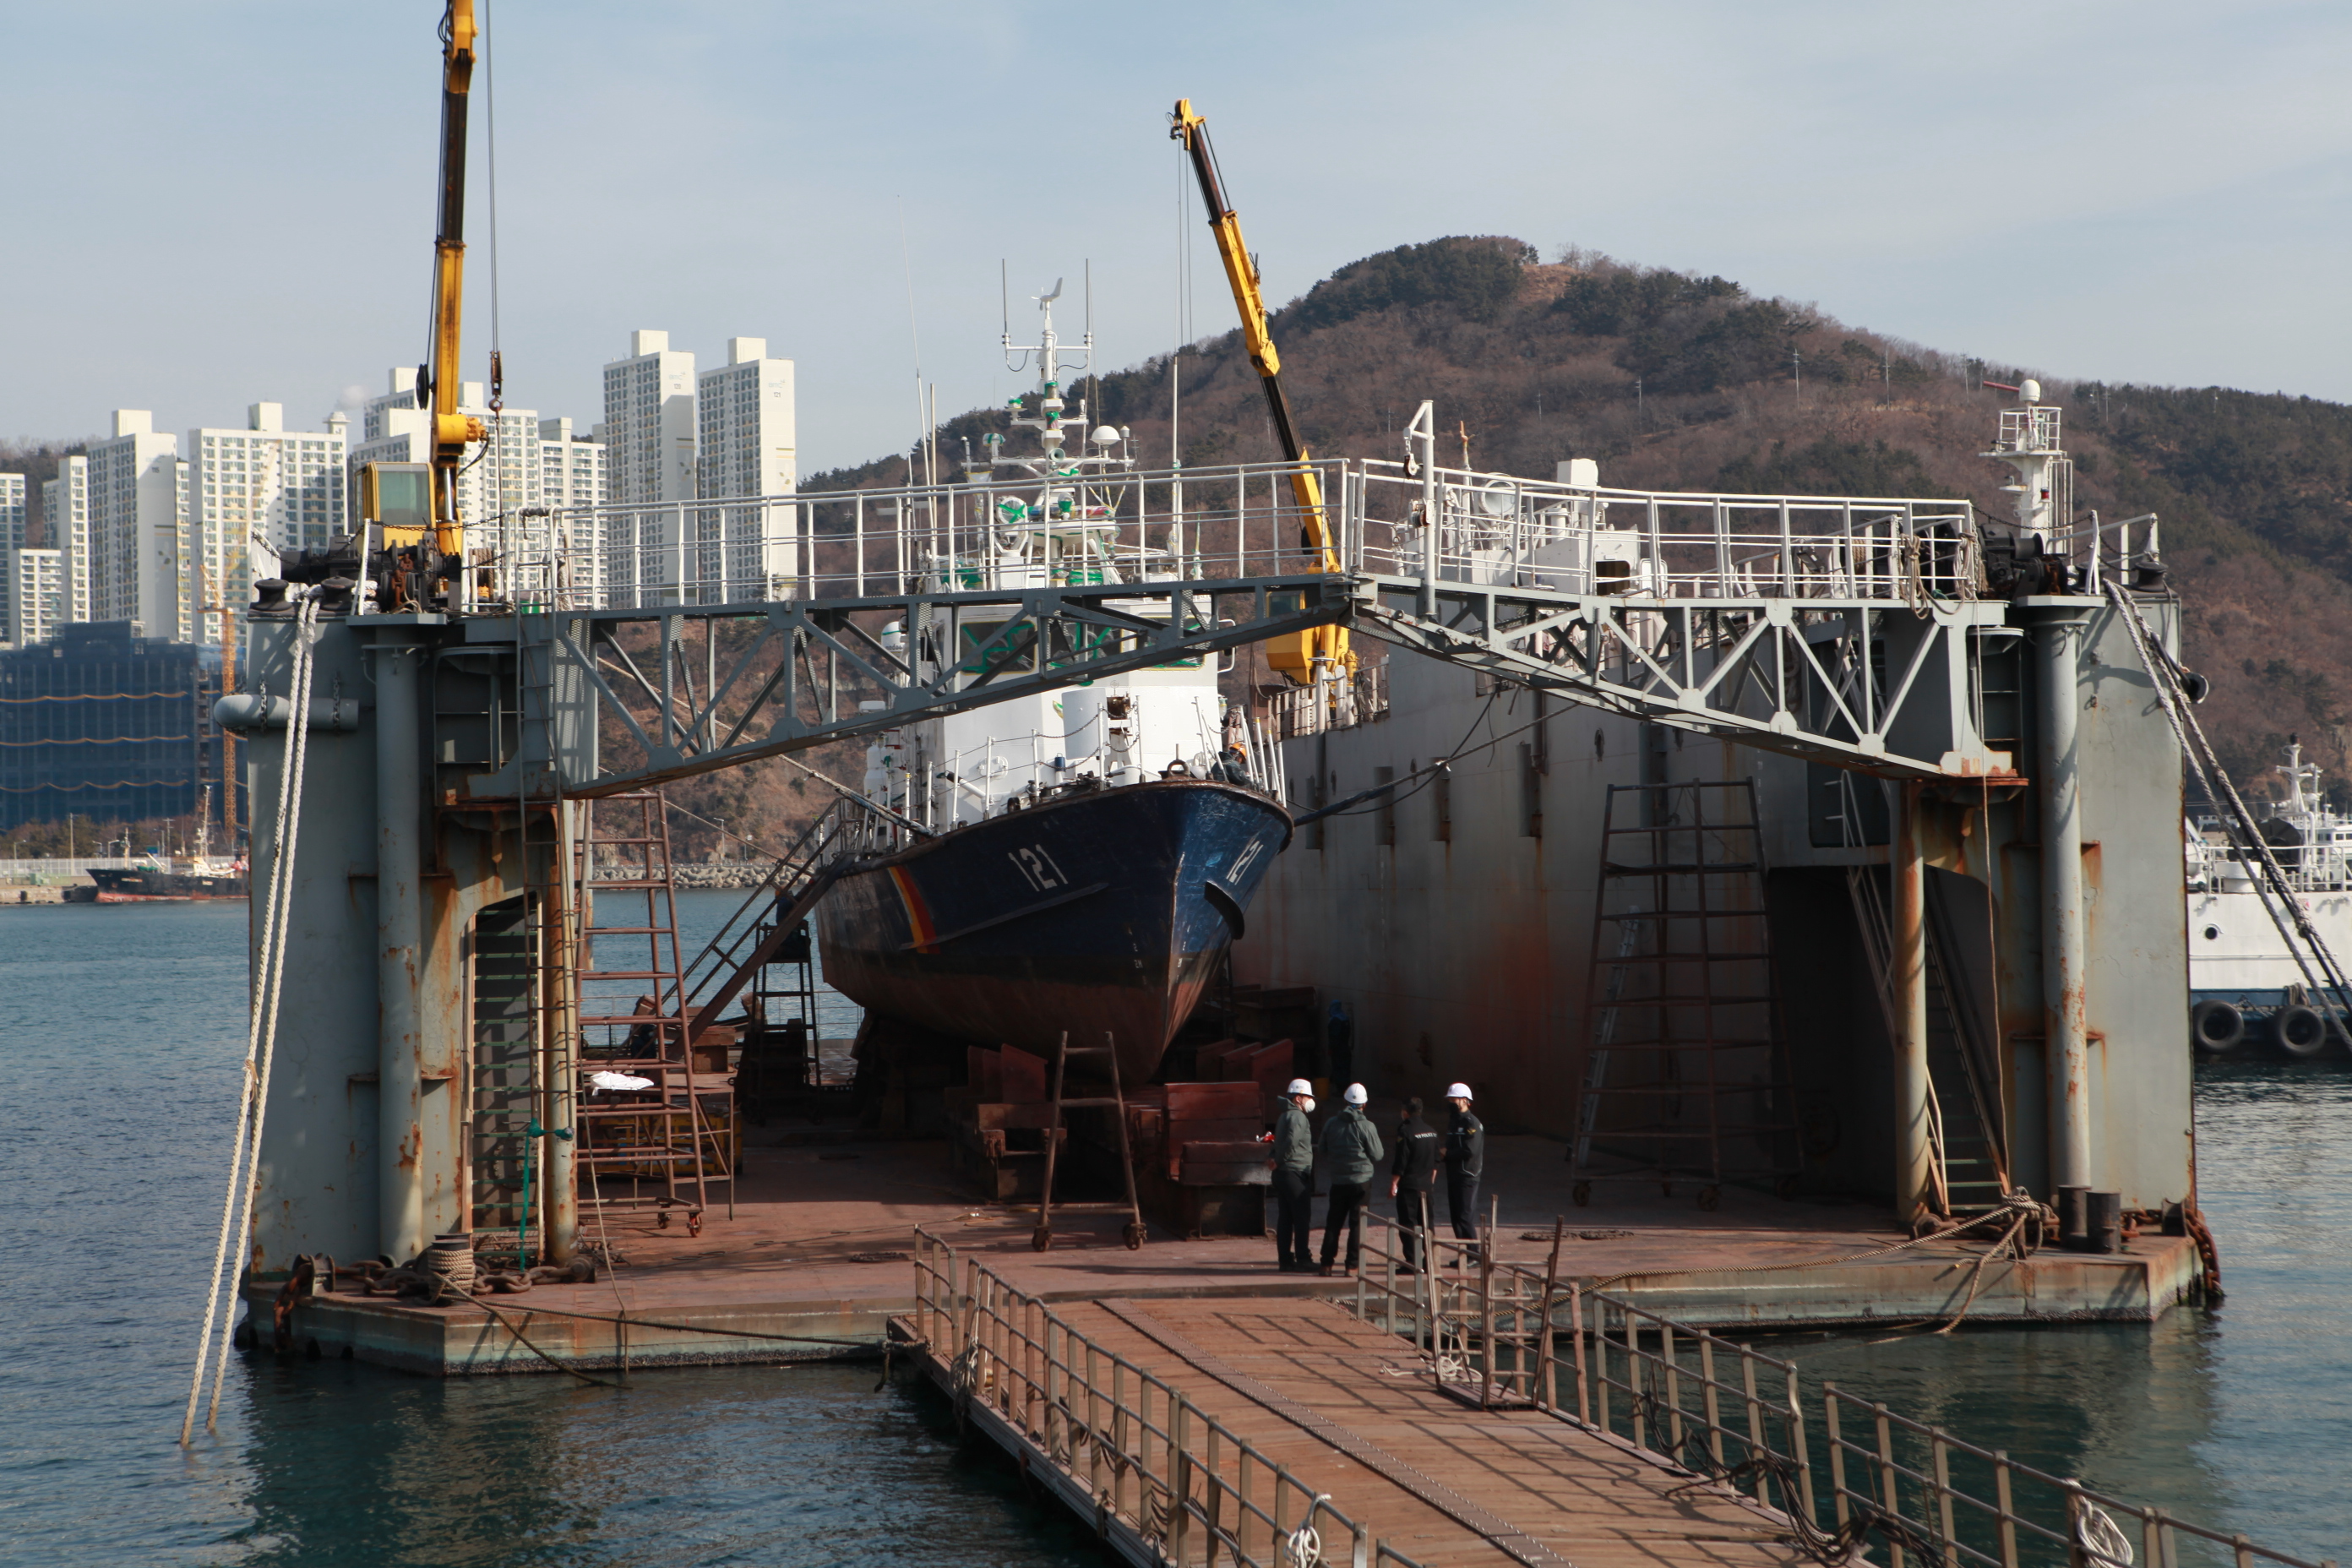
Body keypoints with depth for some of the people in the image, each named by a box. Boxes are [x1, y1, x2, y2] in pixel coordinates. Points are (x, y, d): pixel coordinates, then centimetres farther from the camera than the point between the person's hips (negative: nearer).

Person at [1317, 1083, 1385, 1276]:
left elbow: (1323, 1151, 11)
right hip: (1361, 1180, -3)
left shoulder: (1331, 1124, 0)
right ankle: (1352, 1265, -1)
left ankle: (1327, 1263, 8)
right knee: (1357, 1224, 2)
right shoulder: (1366, 1126, -10)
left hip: (1338, 1180, 3)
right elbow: (1377, 1155, -4)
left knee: (1333, 1223, 10)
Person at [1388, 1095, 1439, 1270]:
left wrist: (1393, 1184, -10)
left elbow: (1401, 1162, -15)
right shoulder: (1431, 1131, 9)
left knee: (1408, 1223, -3)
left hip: (1409, 1184, -7)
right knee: (1426, 1223, 13)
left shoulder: (1405, 1131, -13)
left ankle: (1411, 1261, -7)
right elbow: (1435, 1161, 14)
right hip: (1426, 1184, 7)